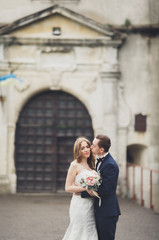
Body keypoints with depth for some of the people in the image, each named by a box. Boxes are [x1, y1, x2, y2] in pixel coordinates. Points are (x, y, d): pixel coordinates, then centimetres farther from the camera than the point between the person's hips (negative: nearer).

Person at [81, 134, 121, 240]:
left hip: (107, 212, -10)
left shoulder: (110, 165, -21)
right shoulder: (100, 161, 11)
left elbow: (104, 190, -22)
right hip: (100, 211, 10)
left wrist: (82, 192, -16)